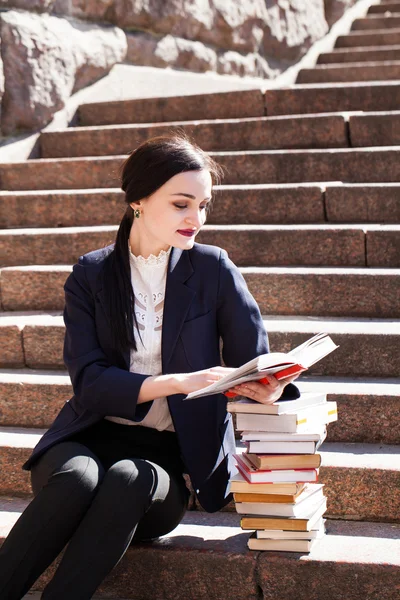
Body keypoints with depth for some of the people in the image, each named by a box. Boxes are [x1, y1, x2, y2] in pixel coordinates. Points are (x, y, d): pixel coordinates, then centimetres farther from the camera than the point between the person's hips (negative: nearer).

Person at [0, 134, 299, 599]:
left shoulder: (213, 270, 4)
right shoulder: (91, 274, 4)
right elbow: (88, 381, -7)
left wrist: (270, 387, -19)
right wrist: (179, 382, -22)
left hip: (169, 456, 0)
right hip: (92, 438, 0)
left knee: (128, 479, -35)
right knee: (78, 478, -35)